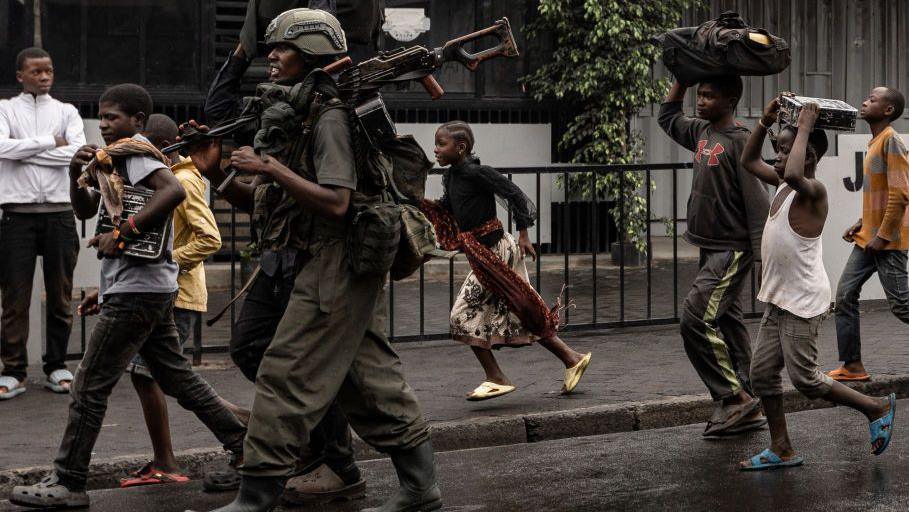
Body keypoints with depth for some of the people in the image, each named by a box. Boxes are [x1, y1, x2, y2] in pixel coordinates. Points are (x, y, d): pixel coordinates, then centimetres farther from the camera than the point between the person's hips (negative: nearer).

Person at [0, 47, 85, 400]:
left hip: (58, 211, 2)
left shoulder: (66, 112, 11)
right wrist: (50, 142, -8)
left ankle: (56, 366, 15)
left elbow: (77, 153, -7)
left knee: (60, 294, 5)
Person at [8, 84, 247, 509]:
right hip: (153, 290, 10)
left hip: (136, 291, -10)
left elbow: (174, 190, -29)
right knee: (177, 378, 15)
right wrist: (78, 175, 4)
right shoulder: (118, 158, 20)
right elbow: (85, 210, 23)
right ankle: (245, 447, 18)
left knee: (89, 386, -5)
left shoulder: (132, 151, -10)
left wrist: (121, 234, -26)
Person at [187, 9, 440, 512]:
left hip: (336, 264, -10)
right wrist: (216, 172, 4)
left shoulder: (330, 118, -13)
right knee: (369, 376, 13)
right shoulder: (298, 116, 17)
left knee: (285, 375, -8)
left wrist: (271, 168, -20)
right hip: (346, 269, 10)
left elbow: (336, 203, -23)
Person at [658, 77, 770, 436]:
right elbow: (668, 117, 30)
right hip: (712, 248, 9)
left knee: (696, 320, -16)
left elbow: (756, 201, -17)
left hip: (731, 251, -9)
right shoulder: (701, 132, 10)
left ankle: (735, 397, -9)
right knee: (727, 325, 10)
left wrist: (763, 256, -20)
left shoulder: (739, 141, -14)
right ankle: (746, 408, 15)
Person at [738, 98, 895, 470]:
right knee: (762, 372, 7)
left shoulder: (813, 191, -18)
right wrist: (765, 122, 8)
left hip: (804, 303, -9)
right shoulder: (782, 185, 8)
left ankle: (876, 408, 15)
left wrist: (804, 128, -30)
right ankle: (782, 450, 16)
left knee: (804, 378, -3)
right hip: (778, 300, 9)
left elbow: (795, 173, -41)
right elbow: (748, 161, 20)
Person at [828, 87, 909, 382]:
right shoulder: (875, 141, 14)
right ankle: (853, 366, 6)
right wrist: (862, 224, 14)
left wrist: (882, 235, -19)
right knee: (845, 296, 3)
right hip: (867, 237, 9)